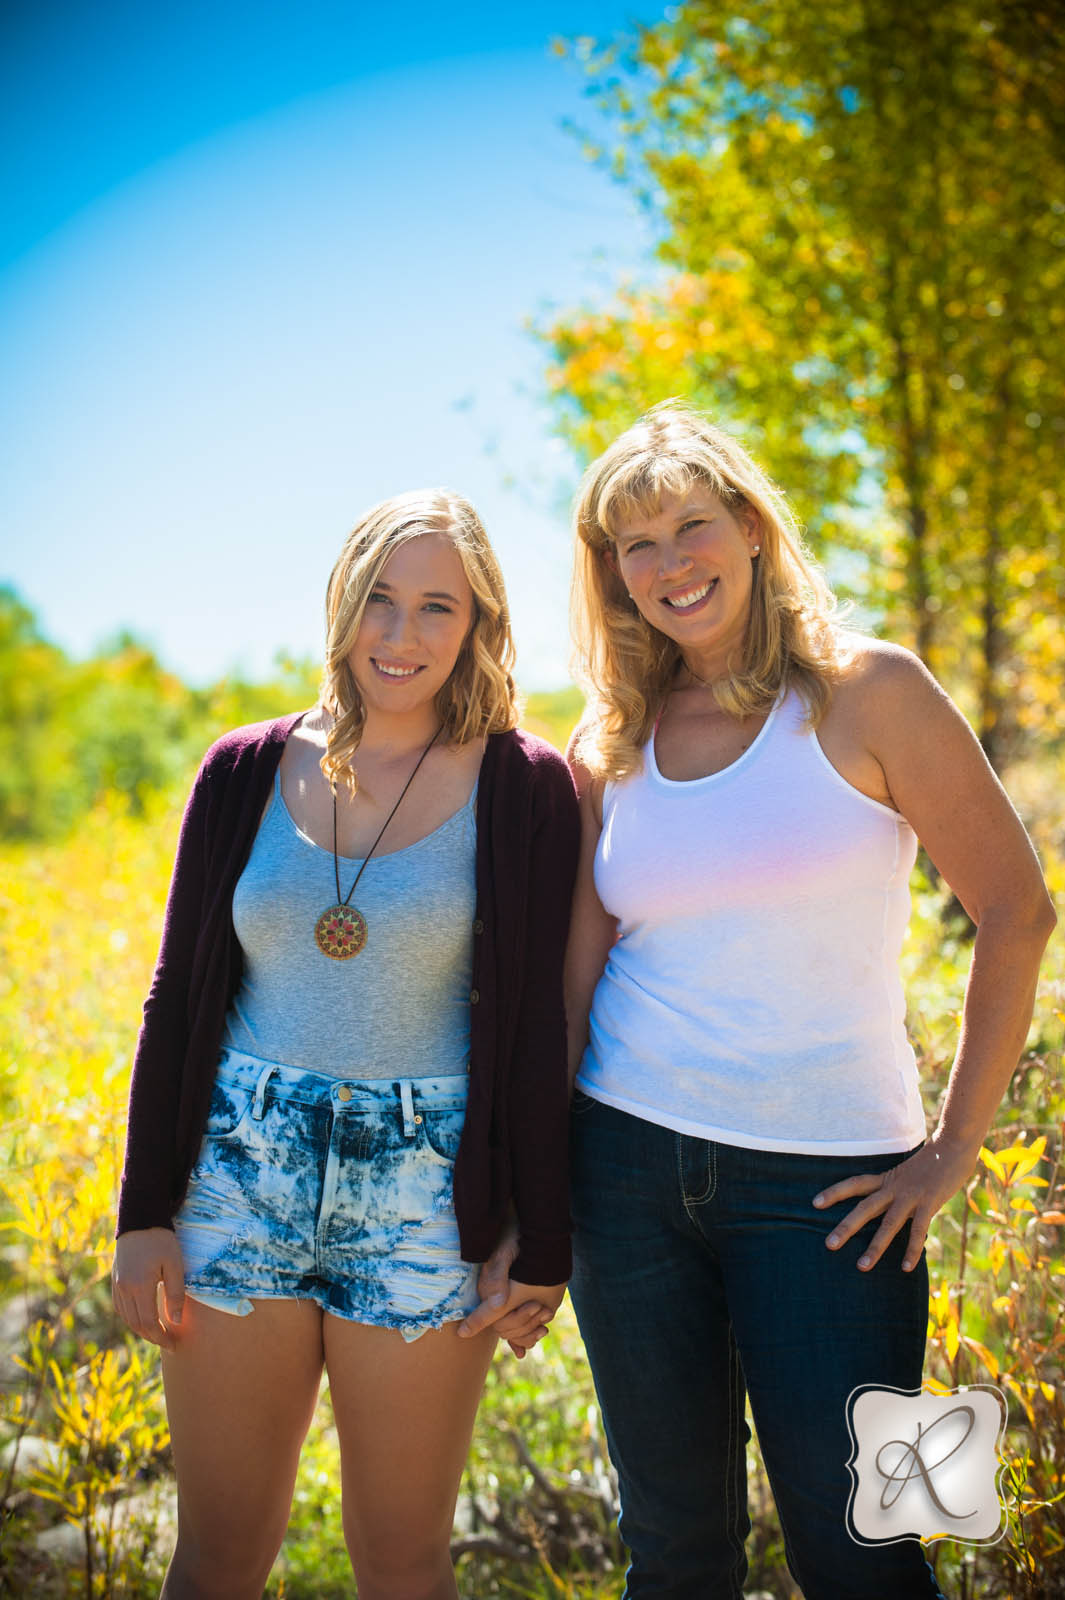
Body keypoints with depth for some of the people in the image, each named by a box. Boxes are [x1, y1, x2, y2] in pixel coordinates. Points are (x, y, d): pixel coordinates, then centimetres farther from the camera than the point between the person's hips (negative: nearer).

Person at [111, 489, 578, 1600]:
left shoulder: (521, 789, -4)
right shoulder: (246, 774, 3)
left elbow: (538, 1027, -4)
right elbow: (178, 997, 7)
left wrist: (543, 1247, -3)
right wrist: (143, 1212, 4)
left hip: (423, 1199, -2)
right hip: (240, 1178, 2)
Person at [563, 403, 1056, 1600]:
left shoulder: (865, 694, -5)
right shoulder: (609, 748, 6)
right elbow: (578, 969, 7)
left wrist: (954, 1148, -7)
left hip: (826, 1184, -3)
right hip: (627, 1165, 4)